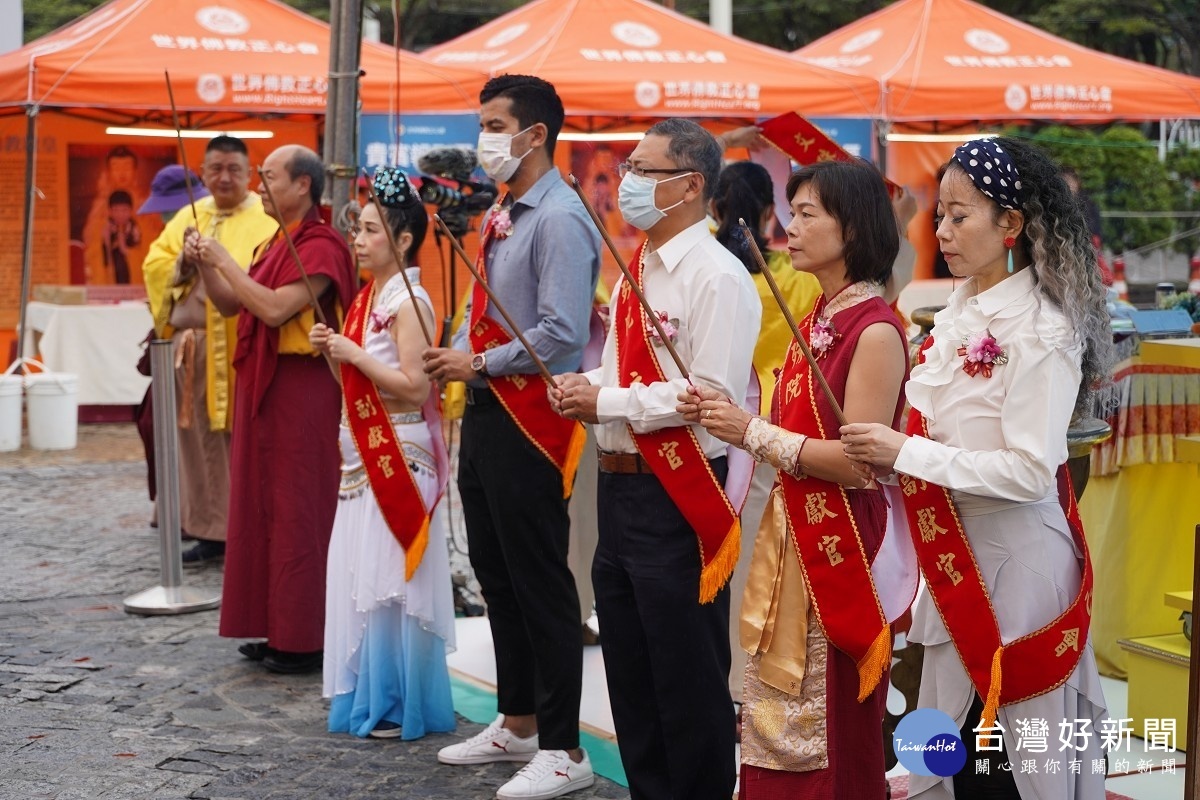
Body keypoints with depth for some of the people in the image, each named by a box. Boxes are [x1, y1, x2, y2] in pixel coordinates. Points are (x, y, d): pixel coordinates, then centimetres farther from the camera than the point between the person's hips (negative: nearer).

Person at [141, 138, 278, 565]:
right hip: (192, 344, 5)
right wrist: (183, 264, -7)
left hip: (243, 348, -5)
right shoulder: (189, 216, 15)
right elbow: (155, 262, 12)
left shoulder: (268, 219, -3)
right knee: (201, 440, 8)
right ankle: (211, 530, 16)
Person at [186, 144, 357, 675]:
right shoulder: (277, 244, 16)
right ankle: (277, 629, 19)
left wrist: (224, 261, -16)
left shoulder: (320, 246, -12)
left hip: (300, 393, -9)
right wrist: (204, 266, 2)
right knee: (263, 507, 11)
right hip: (262, 388, 9)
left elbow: (275, 309, -23)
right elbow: (231, 306, 17)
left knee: (297, 513, -5)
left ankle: (304, 640, 2)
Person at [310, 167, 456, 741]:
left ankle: (400, 706, 5)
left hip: (400, 458, -9)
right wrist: (332, 352, 3)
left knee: (391, 579, -4)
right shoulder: (367, 298, 14)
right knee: (361, 577, 11)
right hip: (364, 456, 9)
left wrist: (354, 354, -18)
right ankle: (368, 695, 20)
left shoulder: (408, 302, -13)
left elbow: (414, 386, -21)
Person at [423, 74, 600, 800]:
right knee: (496, 575, 17)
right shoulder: (502, 214, 13)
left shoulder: (559, 220, -15)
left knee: (540, 584, -3)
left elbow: (561, 334, -23)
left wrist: (479, 364, -14)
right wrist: (458, 356, 3)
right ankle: (516, 724, 31)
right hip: (486, 412, 10)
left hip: (530, 419, -10)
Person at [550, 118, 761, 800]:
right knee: (629, 670, 17)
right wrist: (585, 385, 1)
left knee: (690, 678, 0)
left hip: (679, 497, -9)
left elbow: (713, 393, -23)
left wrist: (608, 404, -17)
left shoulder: (718, 278, -14)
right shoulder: (636, 272, 14)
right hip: (621, 486, 9)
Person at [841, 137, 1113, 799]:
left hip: (1012, 557, -8)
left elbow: (1032, 471, -22)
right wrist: (883, 450, 0)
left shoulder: (1041, 329, -16)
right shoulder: (958, 315, 7)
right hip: (953, 550, 8)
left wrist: (908, 453, -20)